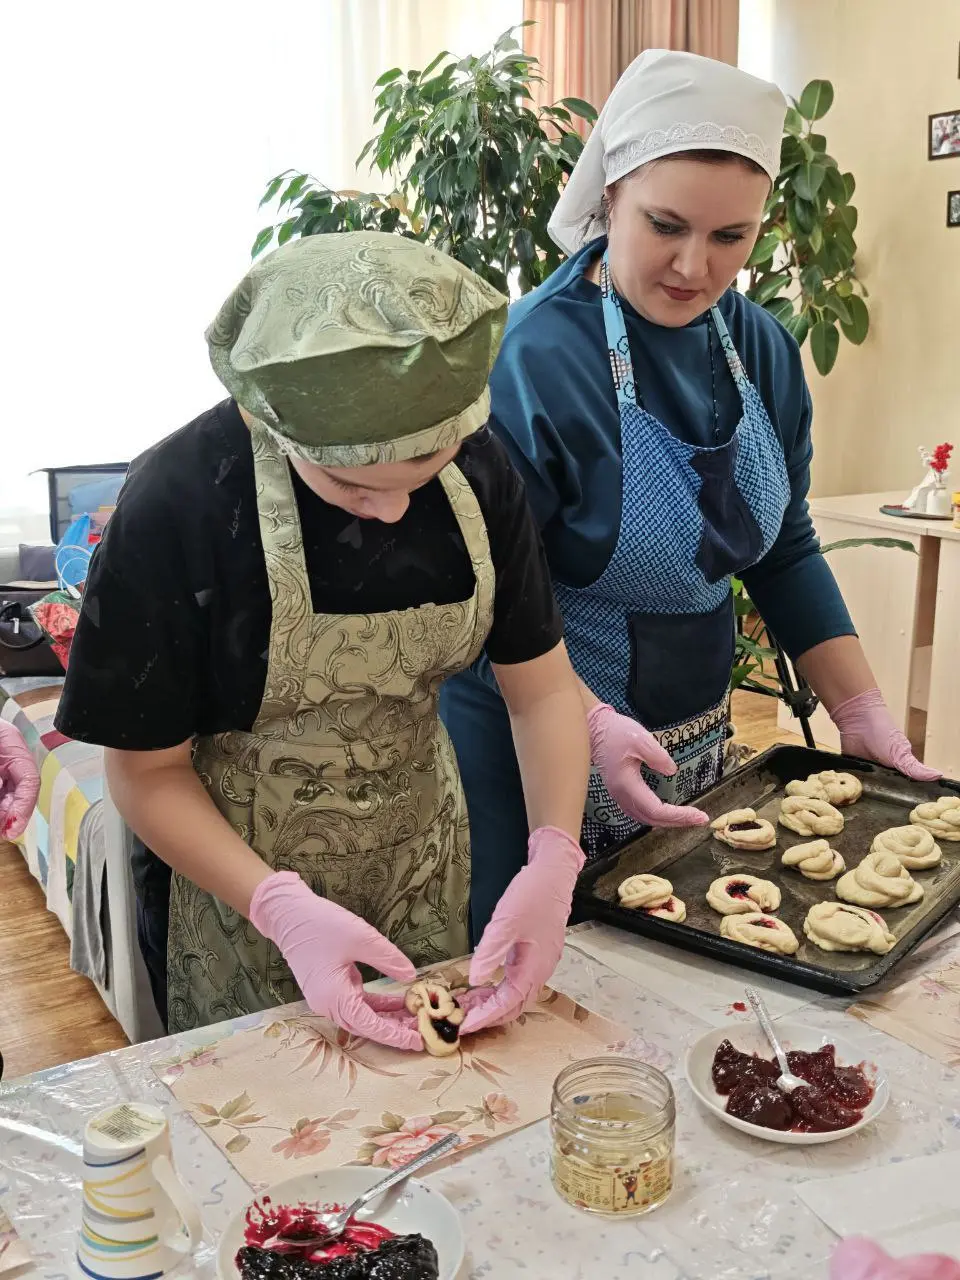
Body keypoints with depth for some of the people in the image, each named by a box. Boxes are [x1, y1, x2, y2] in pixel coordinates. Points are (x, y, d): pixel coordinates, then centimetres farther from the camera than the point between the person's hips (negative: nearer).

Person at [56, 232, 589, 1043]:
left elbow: (542, 688, -8)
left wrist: (554, 861, -24)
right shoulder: (177, 500, -26)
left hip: (424, 857, 4)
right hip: (237, 876, -3)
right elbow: (147, 769, -18)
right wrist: (286, 909, -31)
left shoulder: (479, 469, -14)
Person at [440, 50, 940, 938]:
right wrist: (591, 725, -29)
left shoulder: (762, 349, -1)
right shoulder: (533, 357, -21)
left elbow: (784, 550, 7)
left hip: (698, 742, 7)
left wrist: (860, 713, 3)